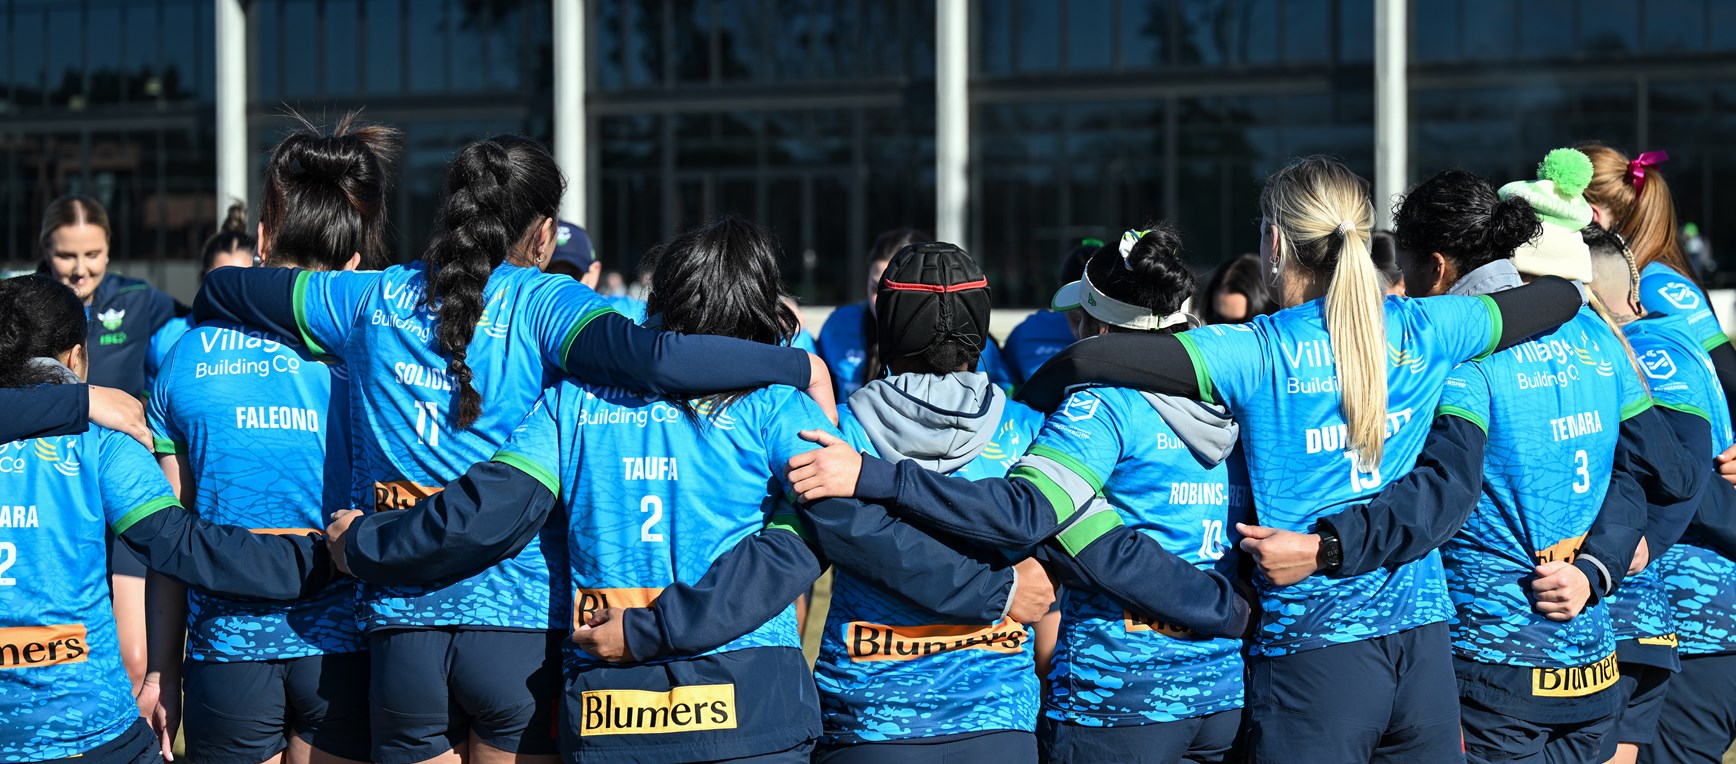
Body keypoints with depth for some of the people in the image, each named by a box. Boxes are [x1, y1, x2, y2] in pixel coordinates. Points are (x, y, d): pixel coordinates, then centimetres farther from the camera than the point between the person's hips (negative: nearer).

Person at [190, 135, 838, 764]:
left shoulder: (372, 299, 9)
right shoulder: (541, 302, -4)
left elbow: (221, 288, 19)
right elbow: (653, 359, -21)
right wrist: (801, 366, -13)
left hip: (400, 626, 3)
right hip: (517, 620, -3)